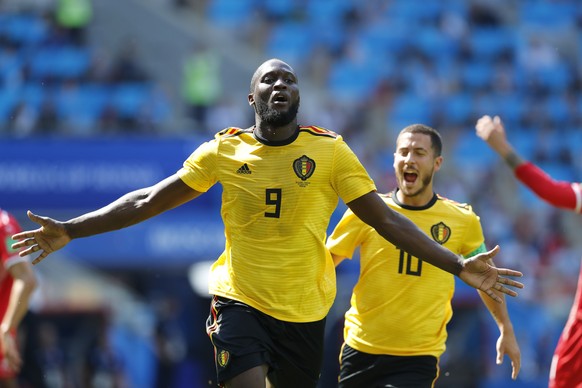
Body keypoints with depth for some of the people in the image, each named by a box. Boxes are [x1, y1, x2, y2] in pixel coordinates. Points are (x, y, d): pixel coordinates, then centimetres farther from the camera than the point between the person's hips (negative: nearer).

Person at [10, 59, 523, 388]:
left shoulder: (329, 150, -1)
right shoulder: (225, 151, 1)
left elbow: (386, 219, -1)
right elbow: (147, 202, 6)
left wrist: (460, 266, -9)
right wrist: (69, 231, 0)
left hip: (305, 312, 1)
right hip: (240, 301, -1)